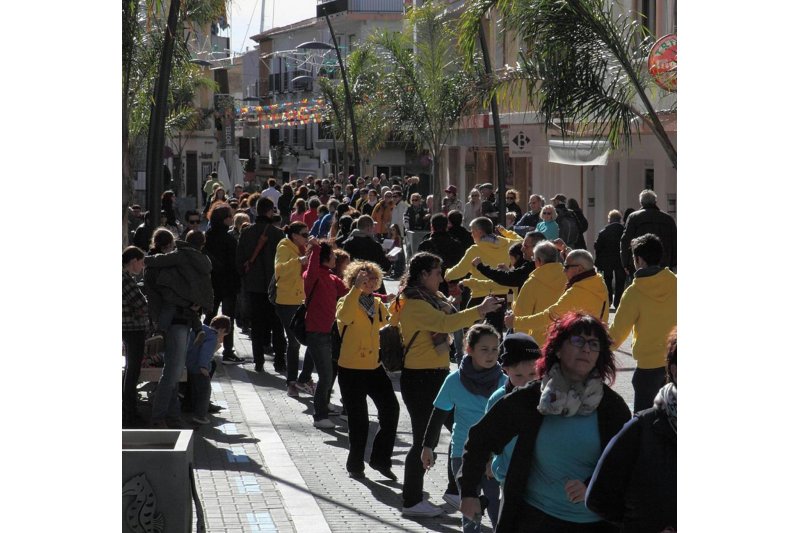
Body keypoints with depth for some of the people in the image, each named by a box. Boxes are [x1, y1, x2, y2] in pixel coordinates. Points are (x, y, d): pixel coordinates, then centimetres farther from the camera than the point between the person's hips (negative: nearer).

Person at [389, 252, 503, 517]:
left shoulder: (432, 299, 14)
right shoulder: (414, 304, -18)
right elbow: (446, 323, -31)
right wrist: (480, 310, -30)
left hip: (437, 375, 10)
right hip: (420, 378, -10)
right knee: (424, 439, -4)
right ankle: (411, 502, 7)